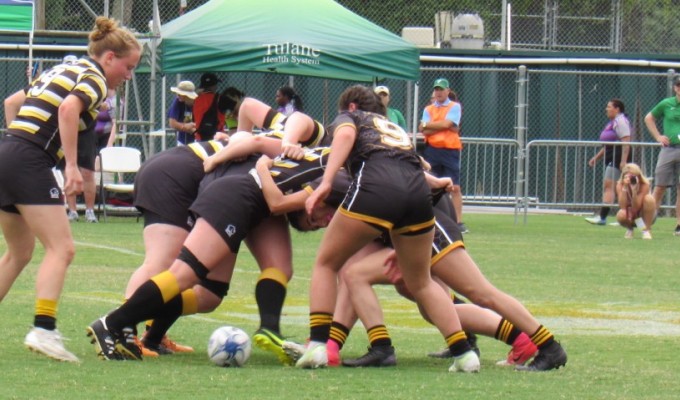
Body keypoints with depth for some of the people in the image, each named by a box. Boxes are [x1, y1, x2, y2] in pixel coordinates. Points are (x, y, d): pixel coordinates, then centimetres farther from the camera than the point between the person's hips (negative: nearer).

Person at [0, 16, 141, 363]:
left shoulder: (62, 71, 23)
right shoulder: (94, 79, -3)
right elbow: (69, 108, -24)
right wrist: (72, 165, -24)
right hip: (30, 162, -9)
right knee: (61, 248, -12)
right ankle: (43, 329, -24)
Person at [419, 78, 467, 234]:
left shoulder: (455, 107, 4)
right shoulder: (428, 109, 12)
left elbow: (447, 123, -12)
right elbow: (425, 131, -1)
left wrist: (428, 125, -2)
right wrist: (446, 127, -7)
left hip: (450, 149, -3)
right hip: (432, 150, 3)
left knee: (455, 187, -5)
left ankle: (459, 222, -5)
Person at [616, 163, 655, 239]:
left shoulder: (644, 184, -22)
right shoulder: (620, 184, -17)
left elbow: (636, 208, -27)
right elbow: (622, 206, -28)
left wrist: (634, 190, -40)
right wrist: (624, 188, -36)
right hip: (630, 216, 1)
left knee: (649, 198, -32)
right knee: (621, 215, -36)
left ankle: (647, 230, -17)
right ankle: (630, 228, 3)